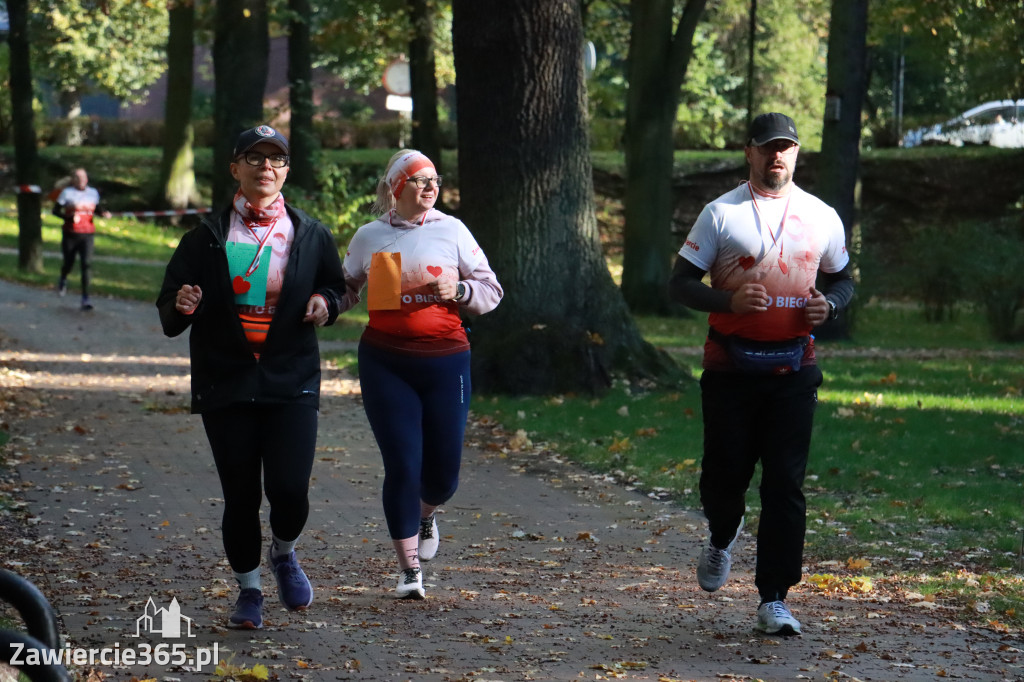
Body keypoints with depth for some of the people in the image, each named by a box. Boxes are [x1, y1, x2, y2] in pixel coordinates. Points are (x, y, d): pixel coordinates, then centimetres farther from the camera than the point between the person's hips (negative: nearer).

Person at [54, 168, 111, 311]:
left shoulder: (93, 193, 8)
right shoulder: (67, 193, -3)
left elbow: (96, 208, 22)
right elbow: (55, 210, -3)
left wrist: (104, 213, 0)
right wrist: (69, 217, -20)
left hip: (87, 235, 1)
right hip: (70, 234, -1)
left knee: (86, 264, -14)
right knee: (69, 263, 10)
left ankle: (85, 298, -14)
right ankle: (63, 280, 48)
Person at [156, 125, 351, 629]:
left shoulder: (311, 235, 8)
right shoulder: (206, 237, 6)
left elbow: (338, 290, 20)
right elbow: (168, 314, 8)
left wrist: (326, 304, -3)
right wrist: (181, 306, -15)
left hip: (292, 381, 0)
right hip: (226, 381, 0)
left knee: (289, 489, -11)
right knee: (240, 494, 2)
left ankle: (284, 553, 22)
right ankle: (248, 589, 22)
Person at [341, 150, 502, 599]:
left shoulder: (452, 230, 4)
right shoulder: (369, 236, 7)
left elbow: (491, 291, 8)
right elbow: (343, 286, 23)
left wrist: (458, 290, -11)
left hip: (445, 360, 0)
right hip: (385, 363, 0)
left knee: (443, 470, 3)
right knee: (402, 466, -7)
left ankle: (427, 514, 41)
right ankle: (409, 568, 7)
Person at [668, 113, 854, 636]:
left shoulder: (822, 217, 7)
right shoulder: (721, 214, 0)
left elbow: (842, 279, 19)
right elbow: (680, 284, -1)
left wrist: (828, 304, -4)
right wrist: (729, 301, -19)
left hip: (794, 369, 1)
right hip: (730, 367, -1)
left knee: (785, 484, -3)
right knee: (725, 473, 4)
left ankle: (774, 600, 2)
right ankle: (722, 539, 39)